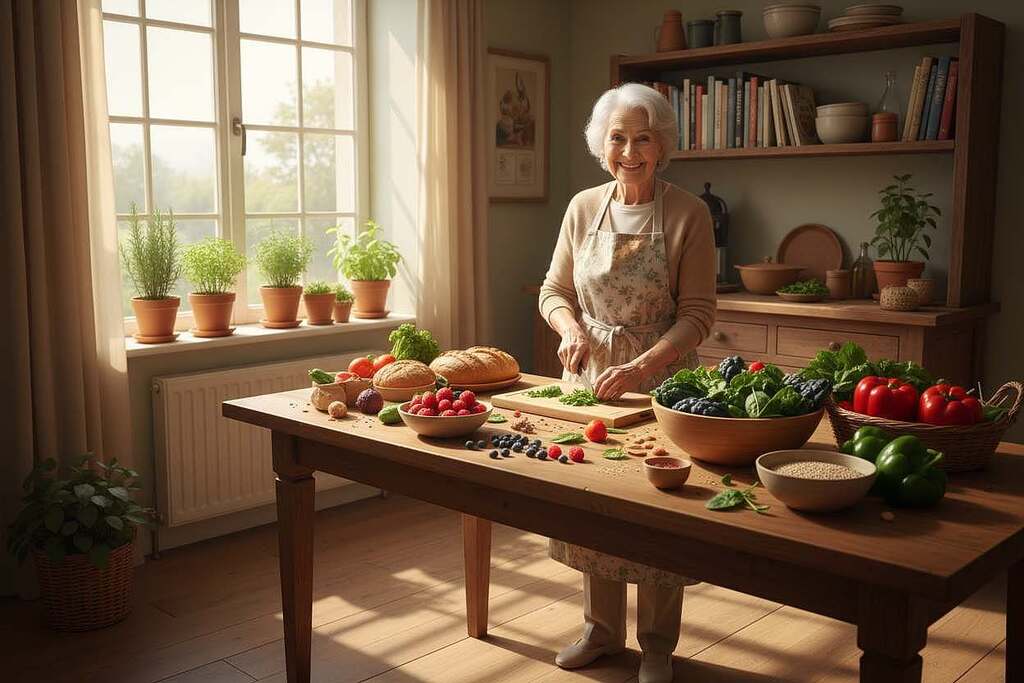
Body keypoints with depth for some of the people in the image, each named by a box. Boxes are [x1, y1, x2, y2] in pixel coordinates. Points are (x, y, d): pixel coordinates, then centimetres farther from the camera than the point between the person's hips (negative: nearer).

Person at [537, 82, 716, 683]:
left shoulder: (688, 213, -10)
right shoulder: (583, 208, 2)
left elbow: (697, 315, -12)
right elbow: (554, 291, 9)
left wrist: (639, 368, -24)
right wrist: (572, 330, -13)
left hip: (661, 380, -3)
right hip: (590, 376, 4)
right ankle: (602, 630, 32)